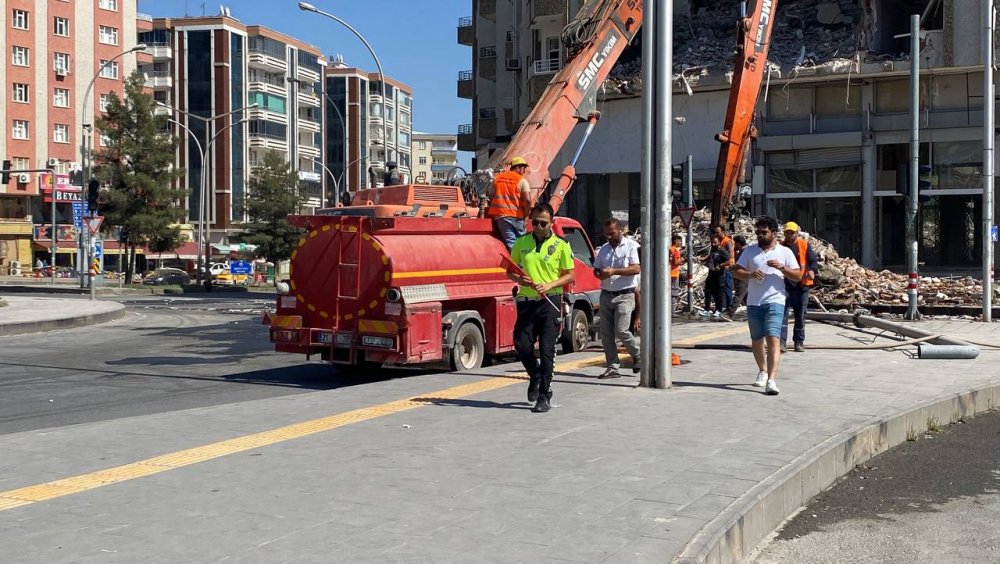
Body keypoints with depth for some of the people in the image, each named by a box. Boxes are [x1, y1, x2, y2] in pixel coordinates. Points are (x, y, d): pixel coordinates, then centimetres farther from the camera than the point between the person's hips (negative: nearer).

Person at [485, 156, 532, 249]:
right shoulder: (522, 180, -3)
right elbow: (527, 200, -14)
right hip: (517, 216, -3)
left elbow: (492, 197, 13)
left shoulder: (497, 178, 10)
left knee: (510, 242, -1)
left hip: (501, 215, 3)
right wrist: (526, 214, 0)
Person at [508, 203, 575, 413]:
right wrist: (518, 279, -7)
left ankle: (544, 395, 1)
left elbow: (569, 276, 3)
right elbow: (510, 270, 15)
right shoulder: (521, 242, 8)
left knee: (546, 350, -6)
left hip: (550, 302, -3)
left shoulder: (561, 245, 0)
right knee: (522, 346, 1)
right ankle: (536, 376, 31)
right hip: (526, 301, 3)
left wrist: (549, 285, -13)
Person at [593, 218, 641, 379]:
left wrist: (613, 271, -20)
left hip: (624, 295, -6)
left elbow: (636, 269, -13)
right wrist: (599, 274, -4)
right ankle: (612, 367, 8)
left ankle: (638, 355, 14)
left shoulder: (632, 246, -3)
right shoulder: (603, 249, 16)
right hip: (606, 295, 6)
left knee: (621, 331, -12)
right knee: (606, 334, 2)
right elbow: (596, 268, 21)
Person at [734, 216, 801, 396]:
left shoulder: (785, 252, 4)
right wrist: (751, 274, -14)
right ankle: (763, 371, 37)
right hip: (753, 302, 3)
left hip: (775, 301, -3)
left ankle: (771, 380, -22)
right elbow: (737, 271, 6)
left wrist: (782, 268, -14)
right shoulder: (750, 251, 10)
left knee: (773, 339, -16)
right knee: (757, 340, 14)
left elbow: (798, 276, 3)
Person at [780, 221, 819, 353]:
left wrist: (812, 270, -23)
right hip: (785, 285, 0)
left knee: (800, 315, 8)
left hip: (802, 285, 0)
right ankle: (782, 341, -15)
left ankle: (799, 342, 18)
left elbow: (813, 260, -4)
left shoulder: (805, 245, 3)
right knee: (782, 313, -12)